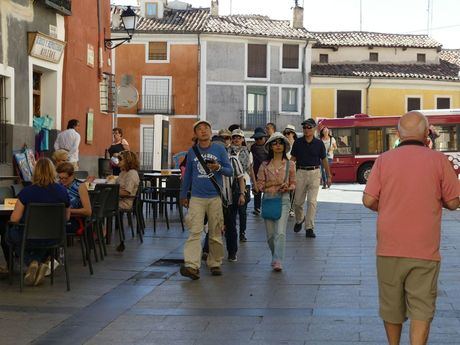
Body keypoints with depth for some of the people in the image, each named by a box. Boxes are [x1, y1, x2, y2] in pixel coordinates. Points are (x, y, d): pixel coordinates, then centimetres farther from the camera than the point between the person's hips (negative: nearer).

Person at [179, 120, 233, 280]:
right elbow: (187, 175, 17)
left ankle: (215, 264, 18)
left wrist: (218, 168, -19)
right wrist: (183, 195, 19)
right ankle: (192, 266, -18)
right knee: (194, 231, -10)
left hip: (215, 197, 0)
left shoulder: (219, 149, 2)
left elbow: (230, 171, 2)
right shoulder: (192, 152, 8)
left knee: (215, 233, 6)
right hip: (196, 198, 0)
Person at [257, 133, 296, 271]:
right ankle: (276, 256, 28)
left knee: (280, 232, -15)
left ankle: (277, 261, -15)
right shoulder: (265, 165, 6)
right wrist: (271, 183, -10)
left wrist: (287, 187, -11)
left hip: (283, 199, -2)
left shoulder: (290, 164, 4)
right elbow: (259, 184, 7)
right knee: (270, 234, 7)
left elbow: (293, 183, 11)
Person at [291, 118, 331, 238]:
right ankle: (299, 220, 35)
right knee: (298, 201, 6)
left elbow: (324, 160, 8)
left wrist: (328, 176, 9)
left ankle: (309, 228, -2)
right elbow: (293, 158, 7)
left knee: (312, 201, -6)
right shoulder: (298, 142, 3)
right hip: (301, 172, 1)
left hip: (314, 173, -1)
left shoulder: (319, 143, 1)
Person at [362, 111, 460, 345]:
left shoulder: (384, 160, -1)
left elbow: (368, 200, -5)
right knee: (421, 308, 2)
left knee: (391, 305, 16)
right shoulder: (438, 160, -5)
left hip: (389, 247, 2)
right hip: (424, 250, -2)